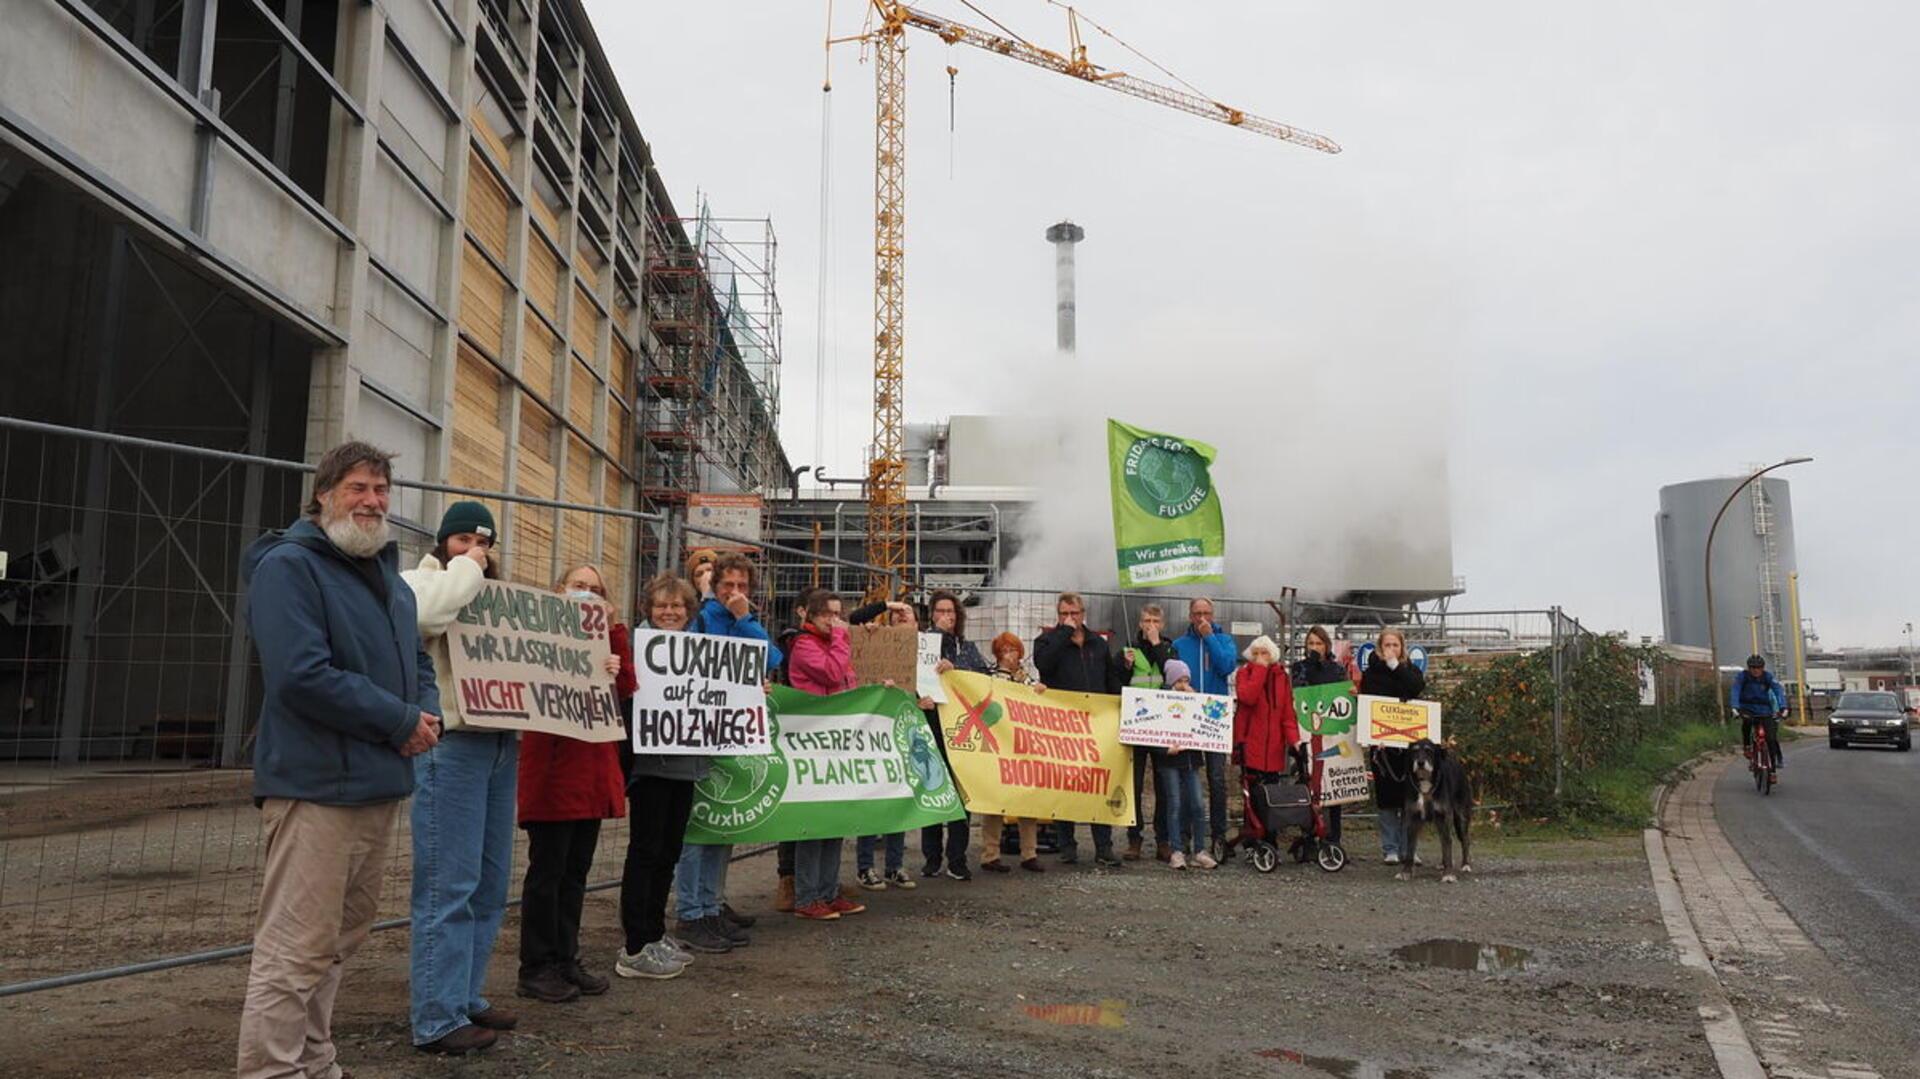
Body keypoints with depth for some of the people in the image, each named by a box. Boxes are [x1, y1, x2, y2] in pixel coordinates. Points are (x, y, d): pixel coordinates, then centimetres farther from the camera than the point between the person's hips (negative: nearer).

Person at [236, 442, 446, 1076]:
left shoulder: (388, 576, 17)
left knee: (340, 941, 17)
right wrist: (402, 721, -16)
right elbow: (302, 675, -22)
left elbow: (417, 661, 23)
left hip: (381, 785, 9)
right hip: (316, 785, -9)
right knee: (294, 951, -7)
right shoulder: (289, 567, -10)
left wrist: (428, 712, 0)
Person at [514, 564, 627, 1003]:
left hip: (594, 768, 6)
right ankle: (536, 968, 8)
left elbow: (626, 692, 2)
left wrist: (615, 634, -7)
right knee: (548, 870, -1)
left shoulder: (609, 637, 15)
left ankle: (566, 961, 20)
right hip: (552, 767, -6)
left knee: (576, 870, 11)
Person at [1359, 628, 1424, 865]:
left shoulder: (1410, 669, 12)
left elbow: (1417, 687, -10)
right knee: (1387, 796, 0)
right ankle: (1390, 849, 7)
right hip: (1381, 741, -2)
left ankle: (1407, 848, 10)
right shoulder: (1371, 672, 6)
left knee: (1409, 795, 1)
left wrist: (1395, 665, -8)